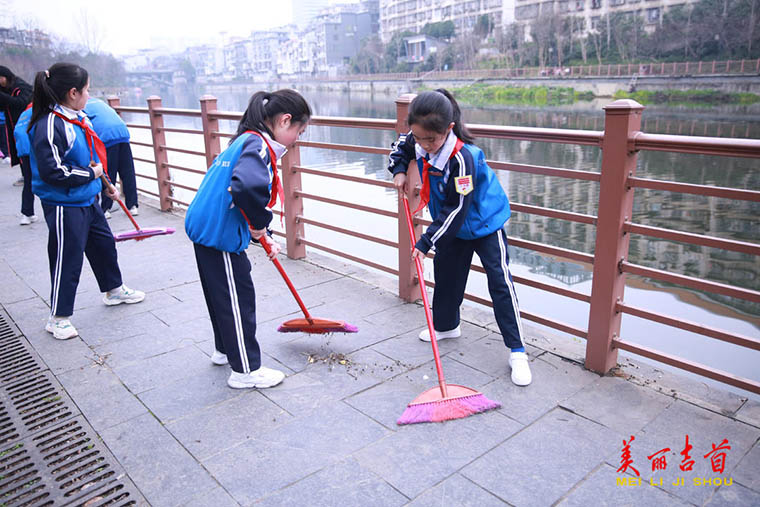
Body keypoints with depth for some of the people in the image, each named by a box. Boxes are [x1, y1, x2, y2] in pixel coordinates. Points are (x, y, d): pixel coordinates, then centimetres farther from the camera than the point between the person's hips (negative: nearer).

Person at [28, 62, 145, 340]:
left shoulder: (79, 118, 7)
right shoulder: (50, 125, -22)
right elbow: (52, 171, -26)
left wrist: (107, 184, 22)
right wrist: (91, 174, -17)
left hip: (88, 199, 9)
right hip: (64, 206, -9)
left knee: (104, 243, 22)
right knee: (67, 259, 0)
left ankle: (114, 290, 43)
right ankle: (58, 318, 16)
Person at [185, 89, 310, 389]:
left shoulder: (247, 141, 14)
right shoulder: (259, 144, -18)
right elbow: (249, 186, -39)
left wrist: (263, 235, 17)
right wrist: (259, 223, -21)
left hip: (207, 227, 10)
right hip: (220, 233, -10)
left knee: (222, 294, 24)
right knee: (238, 299, 1)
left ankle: (225, 349, 42)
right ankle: (245, 371, 15)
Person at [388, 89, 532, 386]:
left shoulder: (463, 158, -36)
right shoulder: (418, 142, -14)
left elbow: (456, 210, -31)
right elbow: (401, 147, 14)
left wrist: (426, 242, -27)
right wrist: (398, 171, -4)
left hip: (483, 222, -7)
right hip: (453, 227, 8)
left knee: (500, 283, -10)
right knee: (446, 274, 17)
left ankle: (517, 351, -4)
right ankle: (446, 325, 39)